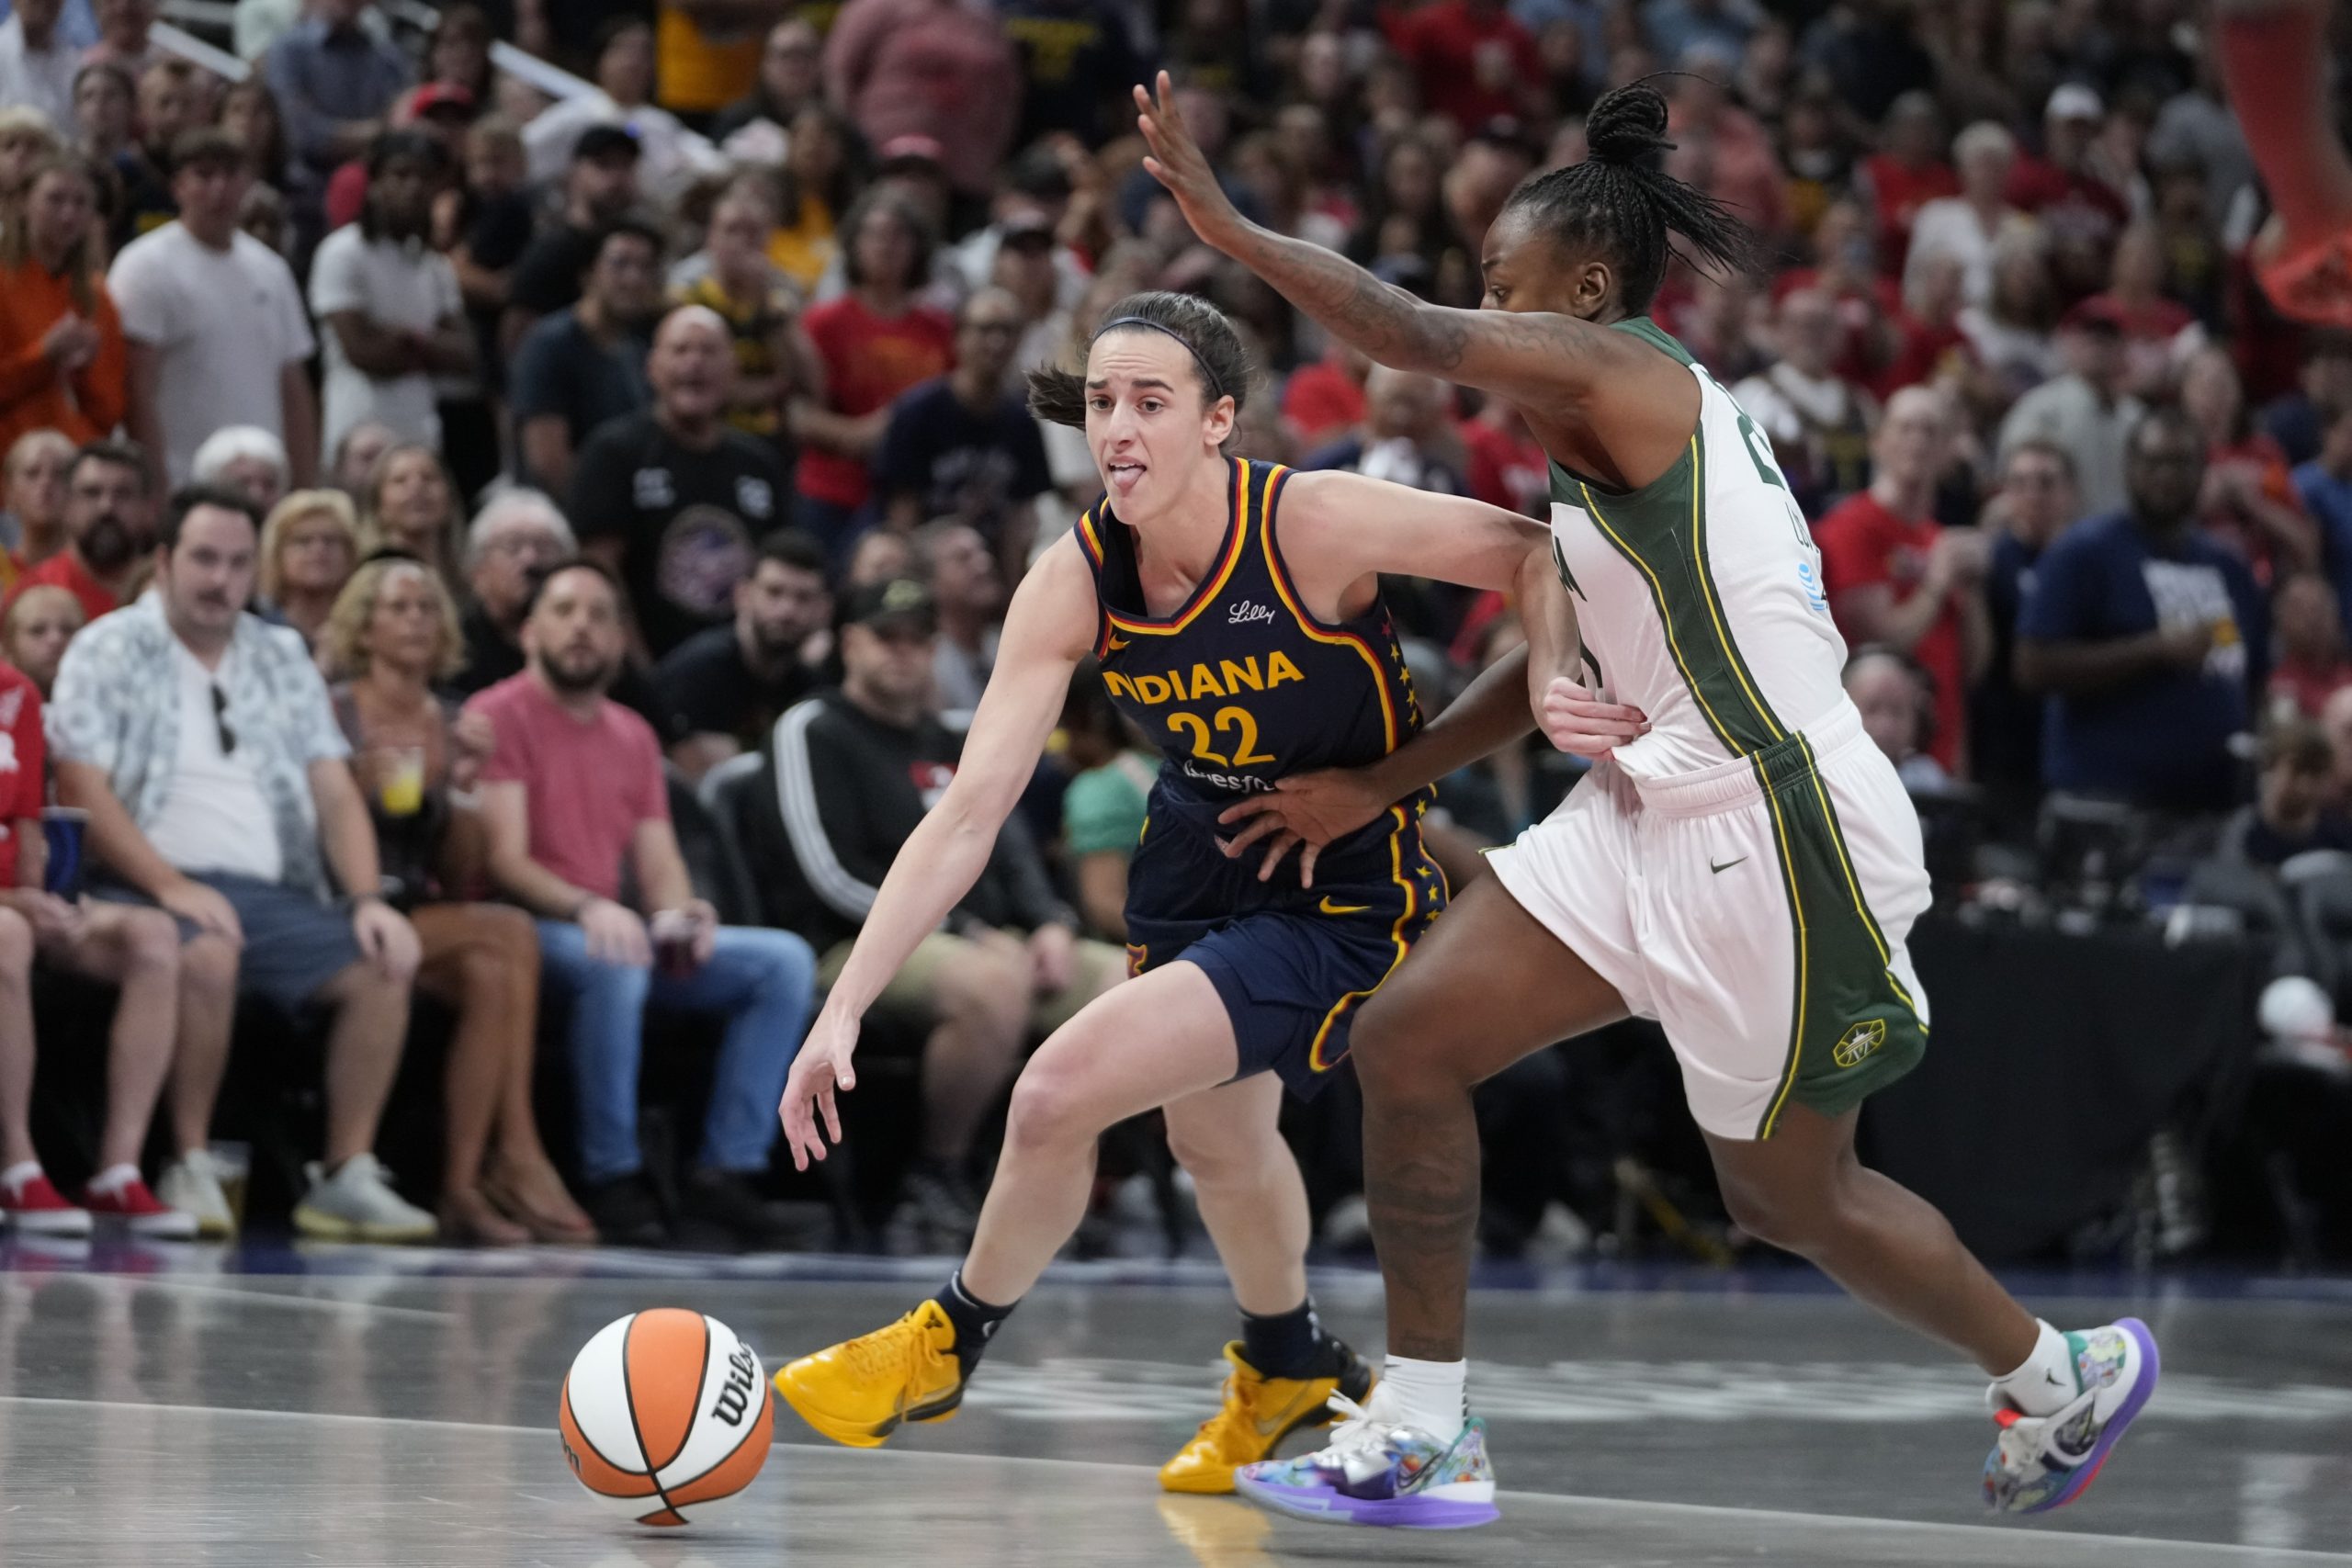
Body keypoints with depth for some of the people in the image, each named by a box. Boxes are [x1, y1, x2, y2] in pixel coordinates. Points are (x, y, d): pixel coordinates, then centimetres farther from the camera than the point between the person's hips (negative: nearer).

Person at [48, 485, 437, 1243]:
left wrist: (368, 899, -3)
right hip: (154, 888, -5)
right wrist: (170, 885, -20)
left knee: (383, 965, -17)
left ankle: (347, 1177, -11)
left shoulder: (282, 658, 19)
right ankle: (190, 1168, -24)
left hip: (272, 894, 5)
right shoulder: (110, 652, 4)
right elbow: (84, 789, -8)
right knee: (207, 951, -37)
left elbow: (334, 788, 14)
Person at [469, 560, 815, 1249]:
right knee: (614, 962, -40)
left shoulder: (633, 736, 18)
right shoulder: (498, 717, -4)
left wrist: (677, 916, -11)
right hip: (530, 932, -7)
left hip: (612, 930, 7)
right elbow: (505, 859, -13)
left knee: (785, 960, -8)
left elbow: (660, 861, 13)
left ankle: (725, 1171, -14)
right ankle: (613, 1178, -27)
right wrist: (586, 908, -30)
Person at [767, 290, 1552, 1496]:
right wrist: (844, 1007, -24)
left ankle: (951, 1342, 10)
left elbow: (1540, 555, -19)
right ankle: (1292, 1370, 58)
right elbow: (967, 815, -17)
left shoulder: (1314, 524, -29)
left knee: (1059, 1091, -18)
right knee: (1212, 1135, 27)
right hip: (1201, 854, 6)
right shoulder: (1073, 582, -16)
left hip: (1345, 892, -6)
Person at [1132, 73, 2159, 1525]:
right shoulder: (1609, 436, 17)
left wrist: (1223, 221, -22)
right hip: (1657, 815, 10)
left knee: (1788, 1192, 6)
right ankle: (1423, 1436, 4)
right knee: (1409, 1040, 0)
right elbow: (1557, 662, 19)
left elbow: (1418, 334, -26)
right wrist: (1368, 792, 16)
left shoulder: (1621, 369, -11)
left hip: (1773, 831, -10)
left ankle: (2069, 1376, 30)